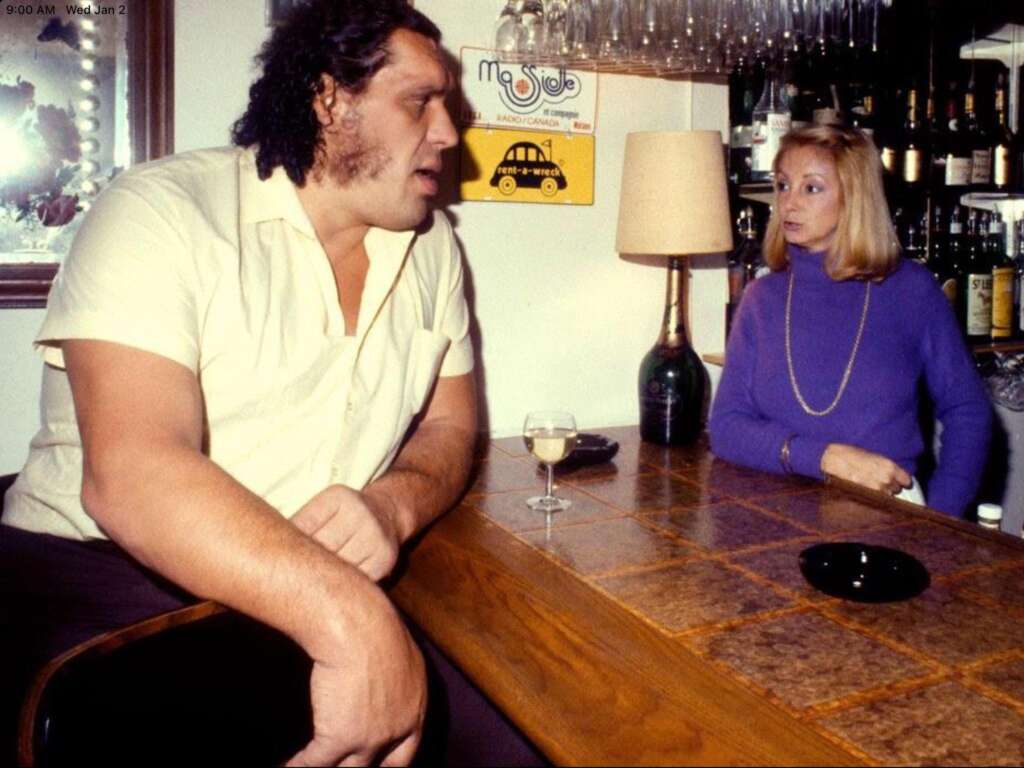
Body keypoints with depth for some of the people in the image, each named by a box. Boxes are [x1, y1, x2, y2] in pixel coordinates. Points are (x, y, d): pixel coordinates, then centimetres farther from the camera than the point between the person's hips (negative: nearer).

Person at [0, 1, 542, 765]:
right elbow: (131, 475, -23)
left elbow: (447, 426, 10)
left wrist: (393, 504, -14)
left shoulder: (432, 245, 7)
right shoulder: (161, 213, -11)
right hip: (103, 579, -4)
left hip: (321, 602, 5)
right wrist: (354, 623, -36)